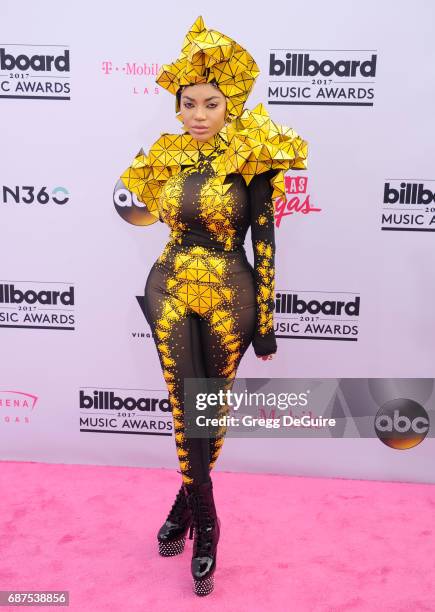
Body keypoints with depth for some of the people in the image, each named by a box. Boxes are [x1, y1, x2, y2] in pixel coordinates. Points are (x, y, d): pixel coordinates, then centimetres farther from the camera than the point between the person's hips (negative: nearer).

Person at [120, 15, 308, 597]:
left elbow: (264, 239, -7)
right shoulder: (164, 159, 4)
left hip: (230, 295, -2)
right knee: (185, 407, 0)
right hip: (171, 290, 3)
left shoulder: (252, 159, -7)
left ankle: (188, 498, 34)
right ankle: (204, 520, 17)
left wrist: (267, 318, -9)